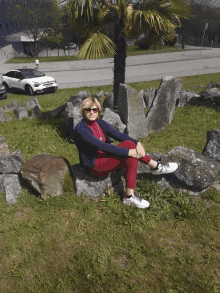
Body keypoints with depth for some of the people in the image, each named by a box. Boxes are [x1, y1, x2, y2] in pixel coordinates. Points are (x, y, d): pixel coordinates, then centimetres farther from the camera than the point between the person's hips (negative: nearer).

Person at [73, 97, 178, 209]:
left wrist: (137, 143, -21)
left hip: (107, 158, 8)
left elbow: (118, 135, -4)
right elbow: (101, 146, -29)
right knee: (128, 145, -24)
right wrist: (128, 152, -30)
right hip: (94, 165, -7)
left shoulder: (100, 123, 4)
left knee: (131, 158, -21)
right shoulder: (80, 129, -20)